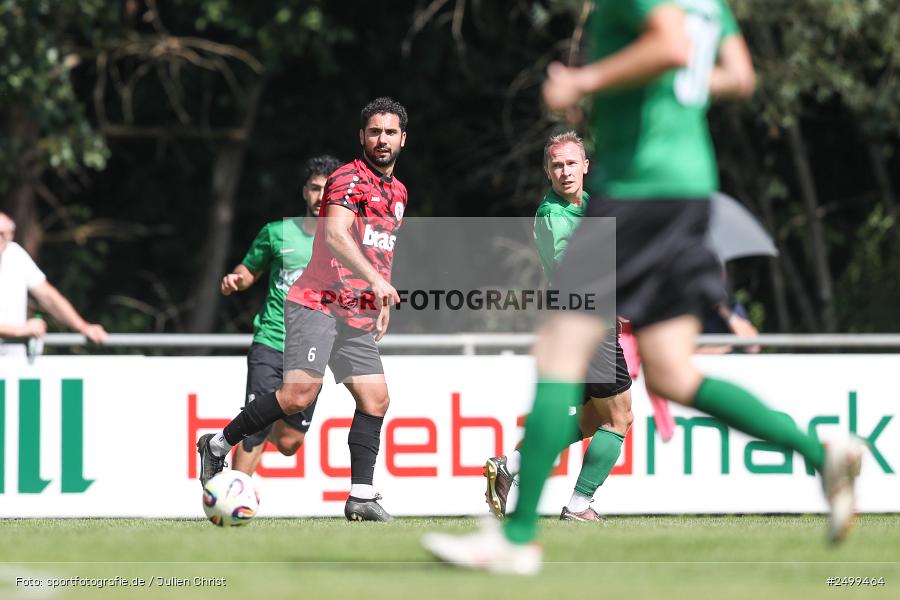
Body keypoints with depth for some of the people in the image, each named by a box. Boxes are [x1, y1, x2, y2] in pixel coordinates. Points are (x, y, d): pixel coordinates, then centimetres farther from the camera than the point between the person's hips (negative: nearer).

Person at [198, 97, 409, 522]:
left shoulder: (398, 192, 20)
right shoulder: (349, 178, -8)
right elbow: (336, 235, -24)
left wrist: (382, 303, 28)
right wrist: (374, 280, -34)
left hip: (358, 317, 9)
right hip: (318, 302, -9)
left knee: (375, 399, -2)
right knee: (300, 393, -21)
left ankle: (361, 496, -1)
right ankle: (218, 445, -6)